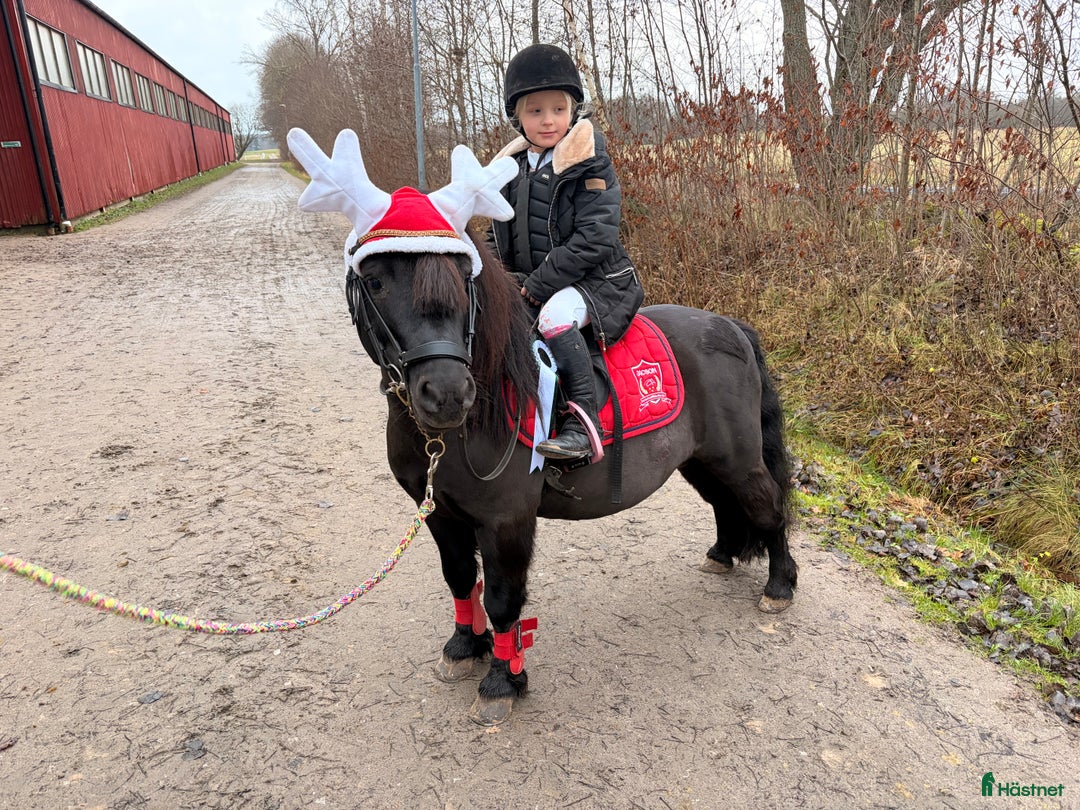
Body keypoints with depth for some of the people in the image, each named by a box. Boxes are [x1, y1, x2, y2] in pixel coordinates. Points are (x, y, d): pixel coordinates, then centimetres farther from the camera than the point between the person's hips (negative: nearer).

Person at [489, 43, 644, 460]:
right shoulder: (509, 169, 8)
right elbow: (499, 237, 18)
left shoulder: (590, 167, -11)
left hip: (594, 281, -7)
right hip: (530, 285, 7)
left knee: (554, 317, -35)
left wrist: (538, 285, -22)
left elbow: (593, 239, -20)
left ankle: (583, 421, -28)